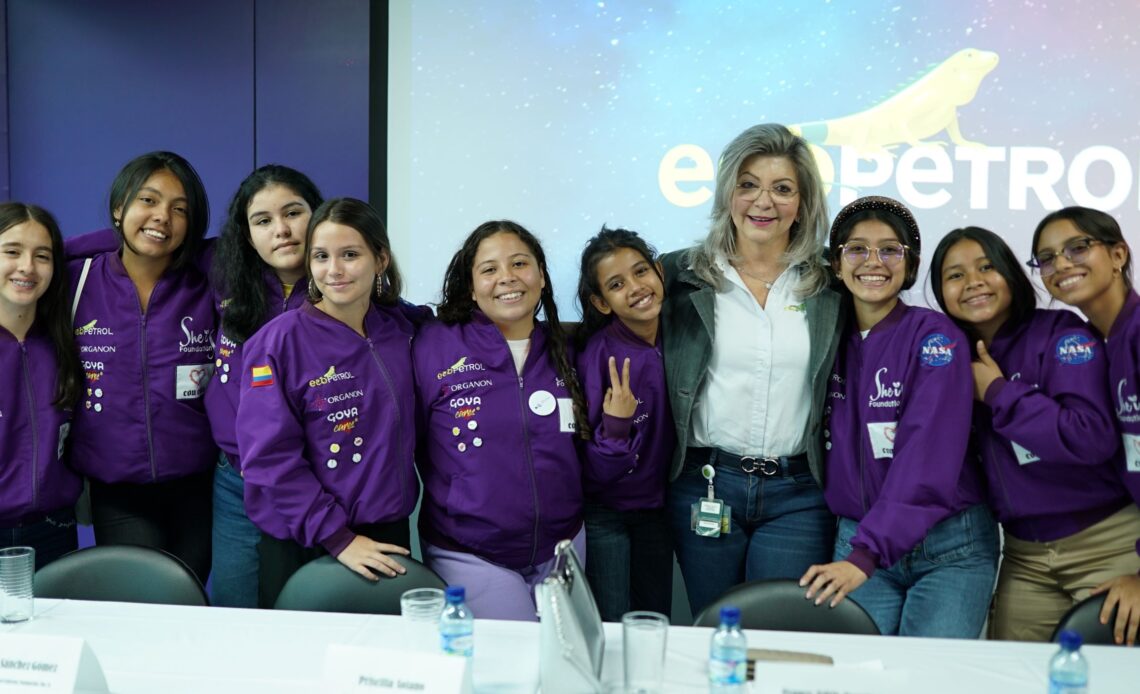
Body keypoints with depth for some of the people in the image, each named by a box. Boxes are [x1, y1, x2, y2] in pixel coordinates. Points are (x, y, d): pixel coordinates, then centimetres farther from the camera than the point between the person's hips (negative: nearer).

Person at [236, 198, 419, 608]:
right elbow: (270, 456, -15)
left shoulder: (400, 332, 4)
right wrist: (337, 537, -18)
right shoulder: (279, 341, -10)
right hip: (302, 548, -4)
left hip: (388, 541, 4)